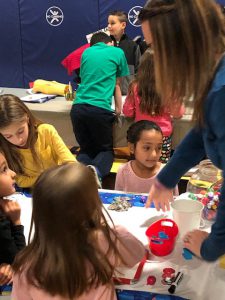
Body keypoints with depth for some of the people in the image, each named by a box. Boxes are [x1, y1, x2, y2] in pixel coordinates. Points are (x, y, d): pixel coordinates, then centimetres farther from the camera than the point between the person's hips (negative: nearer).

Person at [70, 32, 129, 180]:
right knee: (106, 149, 14)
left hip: (78, 108, 4)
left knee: (86, 149, 19)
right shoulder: (117, 52, 12)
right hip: (100, 109, -3)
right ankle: (97, 172, -19)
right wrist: (118, 109, 27)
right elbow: (116, 85, 17)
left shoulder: (86, 53, 20)